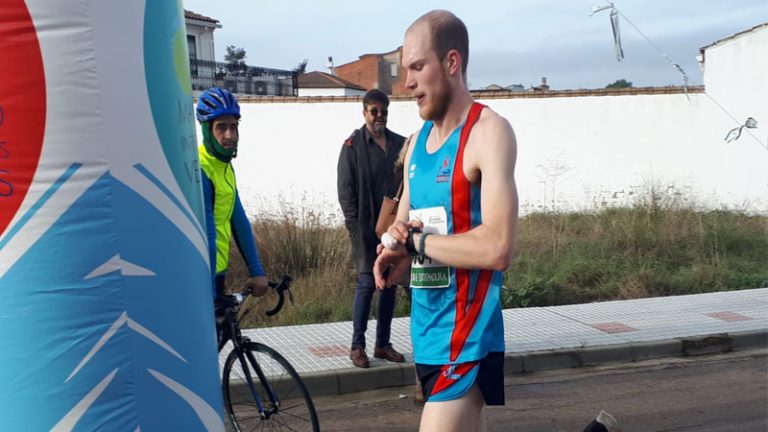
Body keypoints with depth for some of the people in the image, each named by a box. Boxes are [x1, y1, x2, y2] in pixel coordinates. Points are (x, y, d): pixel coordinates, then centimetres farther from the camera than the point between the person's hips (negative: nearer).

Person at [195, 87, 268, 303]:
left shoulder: (225, 166, 9)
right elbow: (204, 235, -24)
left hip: (216, 270, 9)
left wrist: (257, 272, 5)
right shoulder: (199, 170, -20)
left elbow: (239, 222, 8)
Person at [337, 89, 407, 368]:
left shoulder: (400, 144, 9)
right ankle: (357, 346, 7)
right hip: (366, 227, -4)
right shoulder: (353, 146, -3)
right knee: (367, 284, -4)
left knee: (390, 285, 8)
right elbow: (345, 190, -4)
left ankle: (383, 344, 19)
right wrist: (355, 224, -10)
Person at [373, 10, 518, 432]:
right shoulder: (418, 140, 11)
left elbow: (497, 248, -25)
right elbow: (401, 226, 17)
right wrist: (394, 250, -7)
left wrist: (413, 242, -13)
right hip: (428, 331, 8)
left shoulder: (488, 132, -14)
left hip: (466, 336, -8)